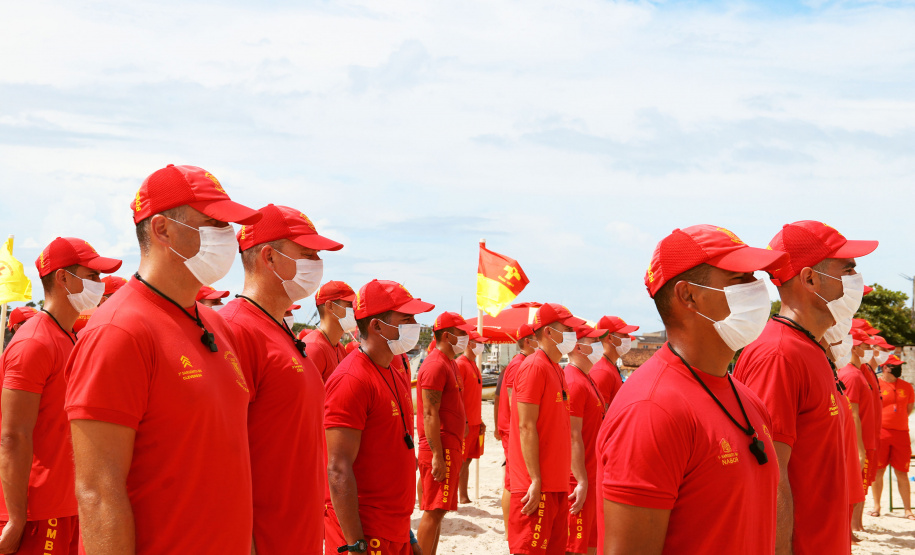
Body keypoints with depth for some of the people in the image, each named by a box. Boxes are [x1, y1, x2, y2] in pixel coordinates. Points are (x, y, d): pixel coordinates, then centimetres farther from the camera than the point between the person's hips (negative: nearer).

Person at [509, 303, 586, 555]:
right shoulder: (535, 367, -12)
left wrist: (581, 479, 15)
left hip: (557, 486, 9)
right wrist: (536, 481, -19)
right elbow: (526, 427, -17)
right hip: (537, 487, -9)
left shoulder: (556, 371, 16)